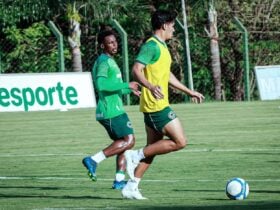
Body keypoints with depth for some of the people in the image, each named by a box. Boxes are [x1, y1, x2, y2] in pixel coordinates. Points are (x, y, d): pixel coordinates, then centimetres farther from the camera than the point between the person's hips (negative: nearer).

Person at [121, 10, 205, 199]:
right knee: (180, 141, -11)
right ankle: (136, 155, -7)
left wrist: (189, 92, 33)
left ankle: (131, 187, 11)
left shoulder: (161, 47, 18)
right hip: (156, 105, -10)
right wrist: (151, 86, -41)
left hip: (157, 106, 10)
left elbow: (167, 75, 30)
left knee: (153, 149, 11)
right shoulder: (152, 46, -13)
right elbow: (136, 70, -24)